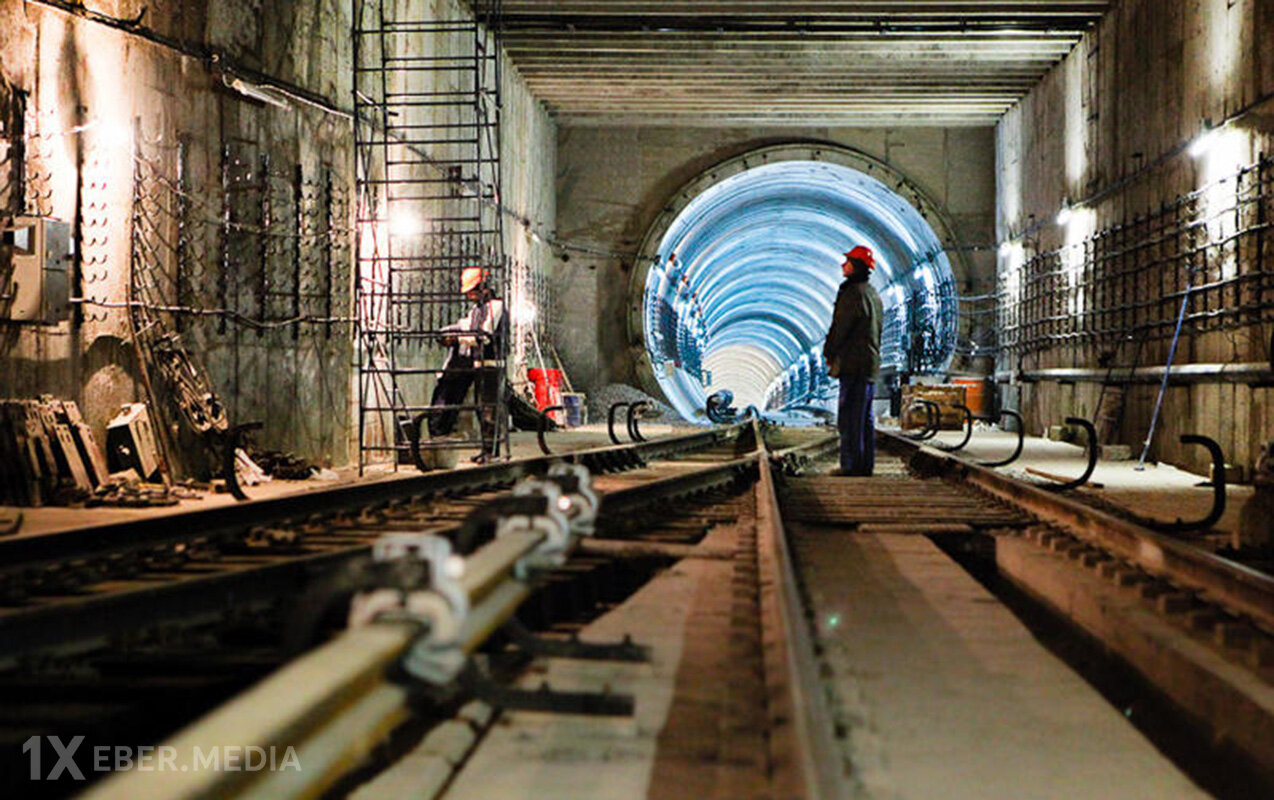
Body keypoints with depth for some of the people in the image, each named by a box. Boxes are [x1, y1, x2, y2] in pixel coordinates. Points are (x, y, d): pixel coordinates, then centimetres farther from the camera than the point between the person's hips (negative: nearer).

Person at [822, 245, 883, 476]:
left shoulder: (854, 293, -12)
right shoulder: (873, 294, 19)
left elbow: (840, 327, -13)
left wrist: (828, 352, 2)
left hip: (854, 364, -10)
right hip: (871, 363, 10)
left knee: (849, 416, -8)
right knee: (865, 417, 11)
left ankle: (852, 464, -10)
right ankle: (866, 464, 12)